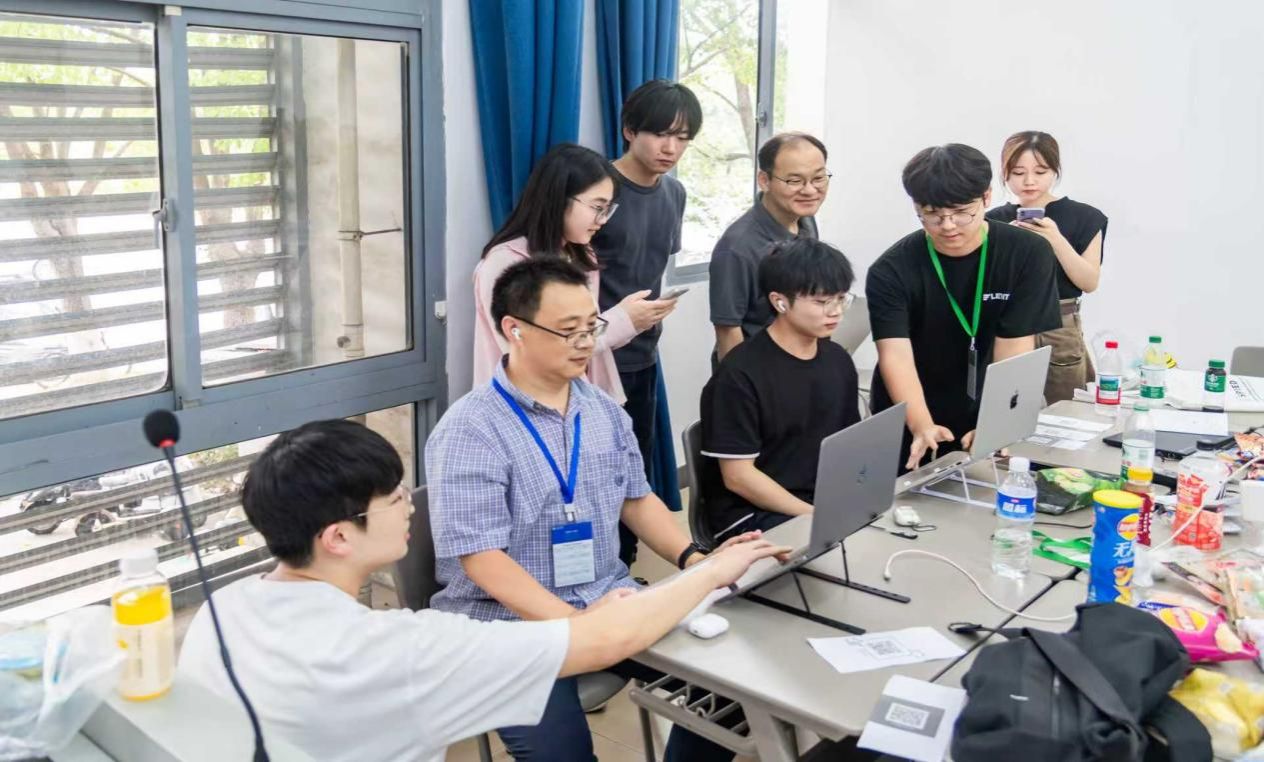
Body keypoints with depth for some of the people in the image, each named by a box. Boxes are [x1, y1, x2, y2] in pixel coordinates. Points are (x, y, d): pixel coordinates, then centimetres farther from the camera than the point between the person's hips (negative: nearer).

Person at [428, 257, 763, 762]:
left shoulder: (604, 410, 7)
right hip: (509, 623, -5)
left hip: (608, 601, 6)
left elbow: (636, 500, 16)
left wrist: (695, 560, -1)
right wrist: (576, 624, -30)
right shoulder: (469, 431, -14)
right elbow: (482, 557, -19)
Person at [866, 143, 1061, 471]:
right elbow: (896, 356, -26)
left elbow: (1013, 351, -17)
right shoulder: (891, 271, -15)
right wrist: (923, 428, -42)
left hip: (983, 426, 1)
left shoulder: (1029, 255, -11)